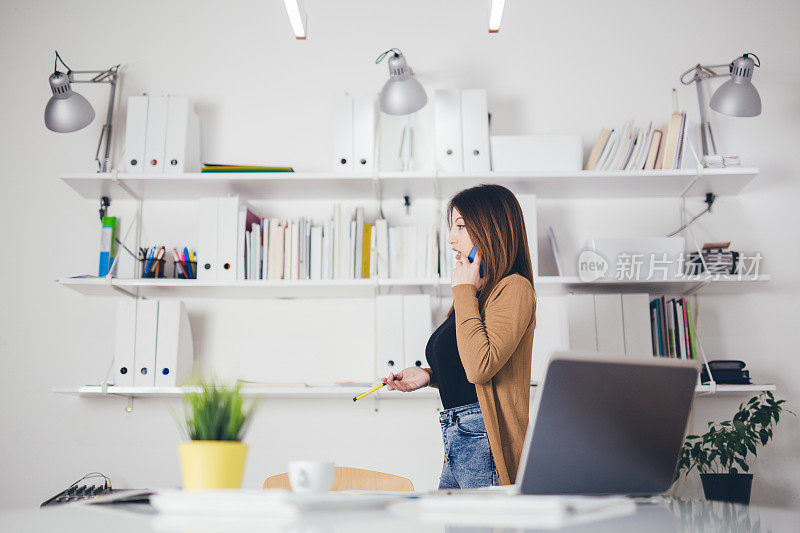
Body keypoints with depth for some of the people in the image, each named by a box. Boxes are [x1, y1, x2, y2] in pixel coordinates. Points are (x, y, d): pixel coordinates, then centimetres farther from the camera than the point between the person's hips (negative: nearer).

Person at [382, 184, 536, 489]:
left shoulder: (514, 289, -12)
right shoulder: (478, 291, 15)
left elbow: (479, 367, -25)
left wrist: (464, 292, -16)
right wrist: (428, 376, 9)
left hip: (484, 441, -9)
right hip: (457, 442, 9)